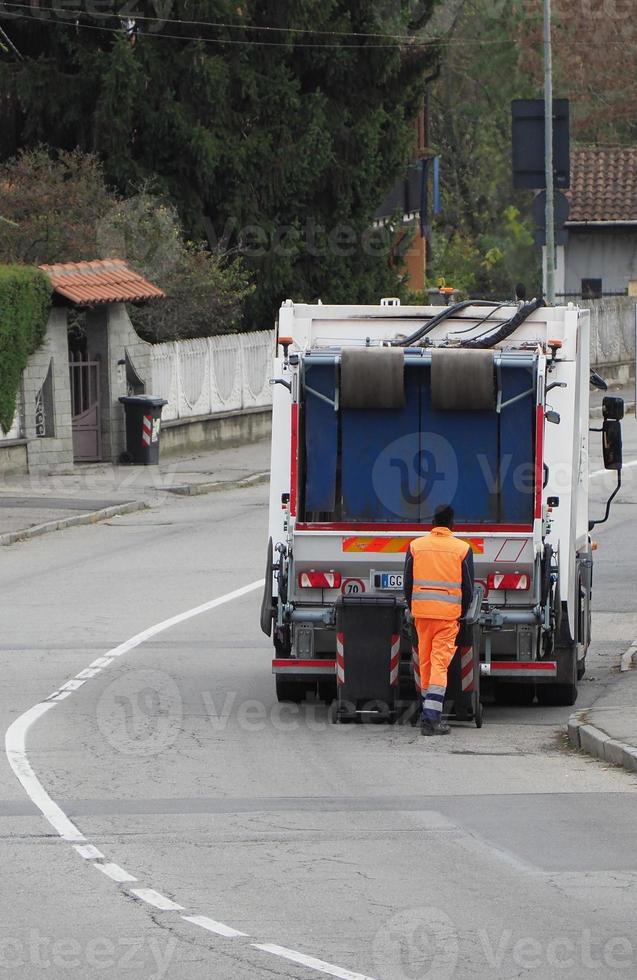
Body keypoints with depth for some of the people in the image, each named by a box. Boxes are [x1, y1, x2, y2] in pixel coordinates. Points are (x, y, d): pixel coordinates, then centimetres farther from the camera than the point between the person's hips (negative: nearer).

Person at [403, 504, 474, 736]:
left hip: (421, 612, 2)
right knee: (440, 663, -6)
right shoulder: (462, 549, -2)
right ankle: (432, 716, -17)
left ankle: (429, 714, 21)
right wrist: (462, 614, 16)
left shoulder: (416, 546, 4)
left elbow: (407, 584, 8)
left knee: (425, 662, 13)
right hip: (449, 613, -2)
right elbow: (468, 589, 2)